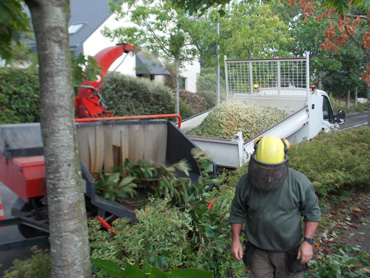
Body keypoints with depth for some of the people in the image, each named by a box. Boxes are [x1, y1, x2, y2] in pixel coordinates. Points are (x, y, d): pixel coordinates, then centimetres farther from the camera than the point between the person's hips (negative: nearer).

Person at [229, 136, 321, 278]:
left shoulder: (299, 182, -16)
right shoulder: (246, 182, -12)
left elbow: (312, 212, -5)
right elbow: (237, 213, 0)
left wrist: (308, 241, -11)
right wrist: (236, 240, -3)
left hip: (289, 251, -1)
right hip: (258, 252, 1)